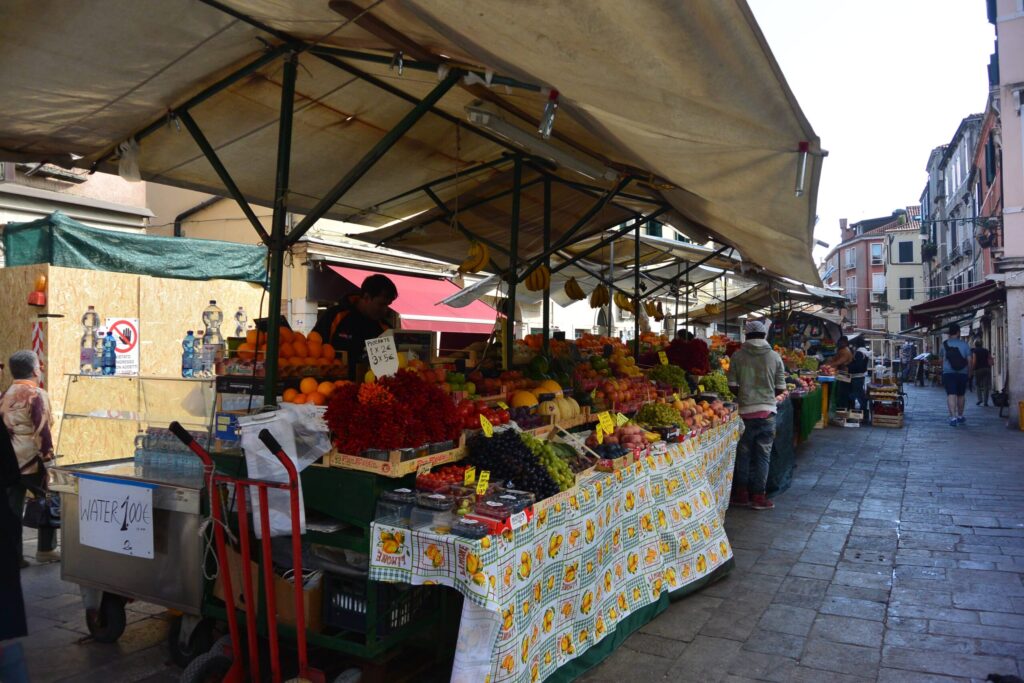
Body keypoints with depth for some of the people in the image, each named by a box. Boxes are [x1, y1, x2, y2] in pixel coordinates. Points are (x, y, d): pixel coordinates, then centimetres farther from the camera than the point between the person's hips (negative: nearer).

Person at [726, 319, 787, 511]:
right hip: (767, 411, 0)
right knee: (763, 455, 9)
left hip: (745, 411, 0)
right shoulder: (775, 357, -2)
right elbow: (780, 388, 1)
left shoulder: (738, 355, -4)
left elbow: (732, 386, -3)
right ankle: (758, 496, 12)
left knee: (743, 454, 12)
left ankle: (742, 494, 19)